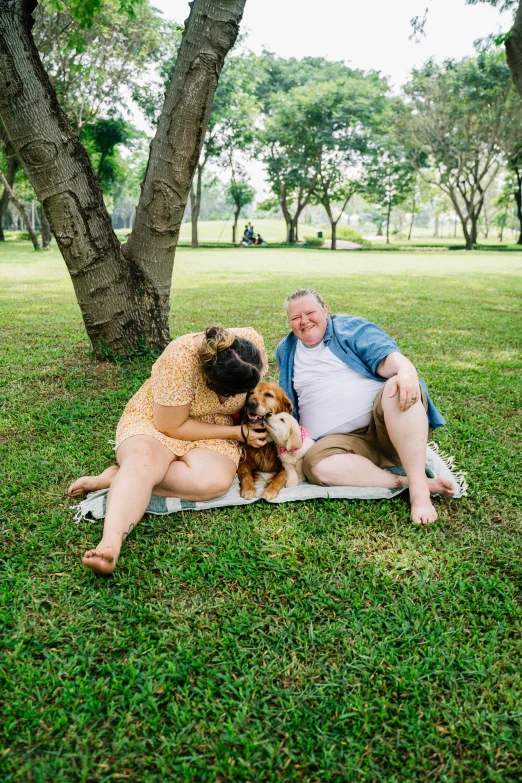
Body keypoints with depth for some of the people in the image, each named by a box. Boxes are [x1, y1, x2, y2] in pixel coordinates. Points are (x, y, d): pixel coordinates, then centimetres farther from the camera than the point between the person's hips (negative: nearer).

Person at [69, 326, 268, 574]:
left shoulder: (251, 342, -19)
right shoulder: (179, 360, -32)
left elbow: (257, 385, 5)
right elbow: (171, 426, -22)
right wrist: (235, 433, -21)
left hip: (213, 428, 4)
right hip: (155, 421, -3)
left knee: (215, 480, -31)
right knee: (142, 462, -38)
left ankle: (116, 477, -20)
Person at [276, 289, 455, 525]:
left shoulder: (351, 328, 7)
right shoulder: (286, 351, 18)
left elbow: (383, 356, -12)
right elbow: (286, 400, 32)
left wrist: (405, 370, -34)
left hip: (388, 425, -2)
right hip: (339, 439, 2)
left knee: (398, 387, -36)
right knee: (317, 464, -33)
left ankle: (418, 488, -34)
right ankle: (406, 482, -24)